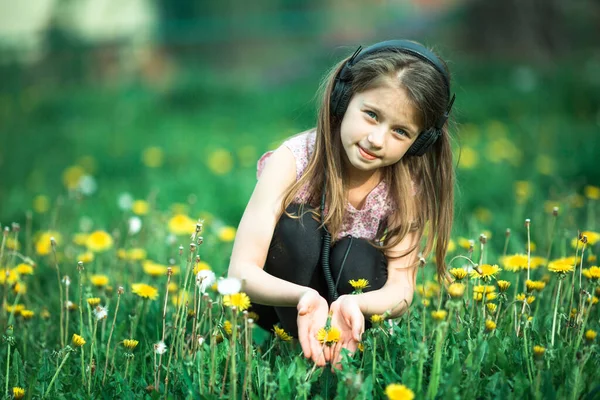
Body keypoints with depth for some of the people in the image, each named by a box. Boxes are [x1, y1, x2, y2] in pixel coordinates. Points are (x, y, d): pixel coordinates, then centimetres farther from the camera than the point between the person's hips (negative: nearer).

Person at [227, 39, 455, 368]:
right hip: (280, 302, -1)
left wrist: (353, 303, -46)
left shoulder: (409, 184, -16)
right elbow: (241, 271, -29)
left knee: (357, 257, -29)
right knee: (298, 226, -29)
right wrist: (304, 298, -50)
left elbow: (401, 288, -22)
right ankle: (305, 352, -23)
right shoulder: (293, 160, -23)